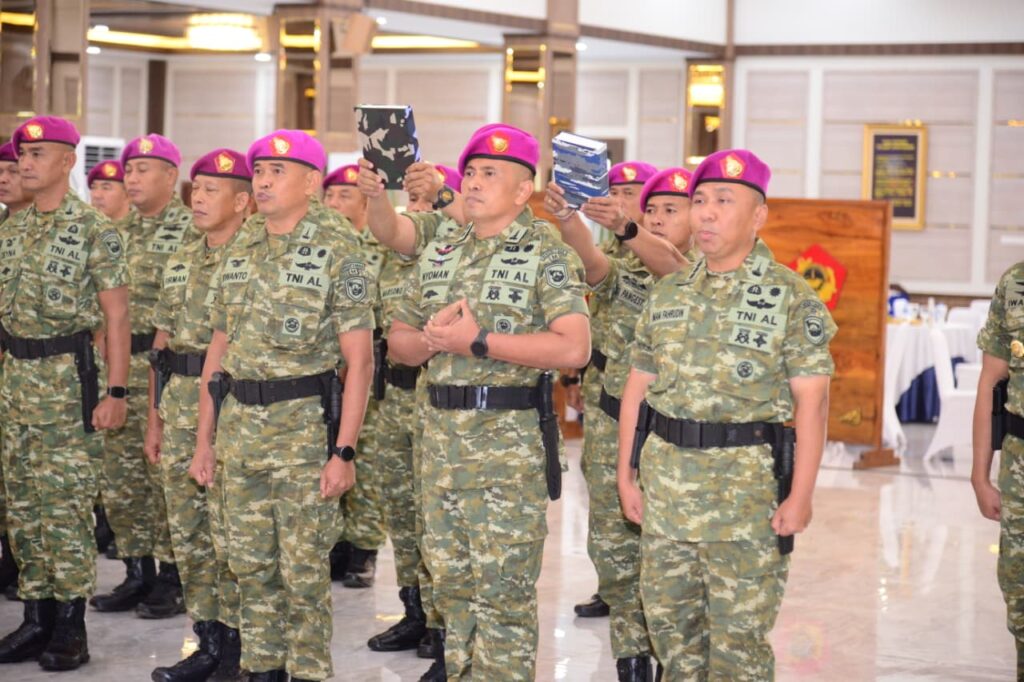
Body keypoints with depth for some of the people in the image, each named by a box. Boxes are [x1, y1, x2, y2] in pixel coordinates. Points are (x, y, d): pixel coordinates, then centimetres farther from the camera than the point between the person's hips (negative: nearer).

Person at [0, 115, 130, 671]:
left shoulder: (93, 229, -8)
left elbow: (116, 315, -9)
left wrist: (116, 391, -14)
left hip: (65, 374, -7)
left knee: (66, 501, -4)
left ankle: (70, 628, 4)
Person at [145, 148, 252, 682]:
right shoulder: (180, 264, 14)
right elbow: (161, 344, 17)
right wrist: (154, 418, 14)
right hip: (179, 410, 7)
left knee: (230, 536, -3)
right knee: (188, 533, 10)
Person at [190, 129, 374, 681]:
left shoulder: (337, 253, -8)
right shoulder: (238, 253, 10)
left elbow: (359, 360, -11)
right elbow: (219, 349, 15)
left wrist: (344, 451, -16)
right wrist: (204, 439, 12)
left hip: (305, 426, -5)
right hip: (240, 427, 6)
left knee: (304, 568, 0)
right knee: (251, 564, 11)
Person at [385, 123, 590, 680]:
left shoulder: (546, 252, -6)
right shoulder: (439, 254, 13)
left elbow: (573, 347, -18)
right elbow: (398, 341, 18)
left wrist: (478, 341, -18)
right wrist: (434, 339, -6)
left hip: (510, 440, -6)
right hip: (442, 431, 6)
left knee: (502, 586, -2)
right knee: (450, 577, 13)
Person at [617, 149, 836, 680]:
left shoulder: (791, 297, -5)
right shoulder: (668, 294, 10)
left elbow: (811, 402, -8)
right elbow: (638, 388, 14)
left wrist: (800, 496, -13)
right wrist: (626, 475, 10)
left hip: (748, 482, -5)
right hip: (666, 475, 5)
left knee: (739, 634, 0)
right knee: (668, 619, 12)